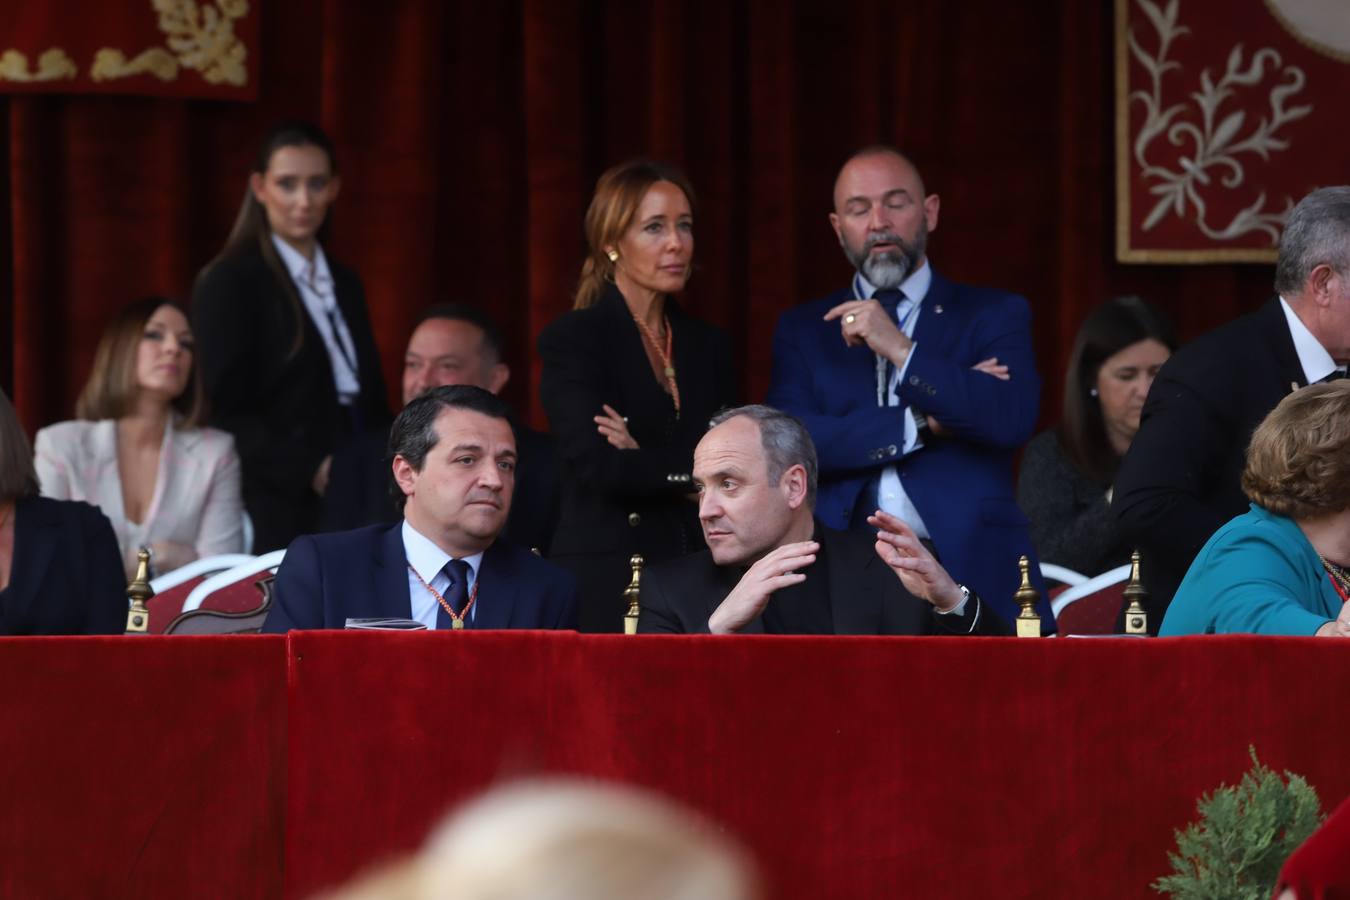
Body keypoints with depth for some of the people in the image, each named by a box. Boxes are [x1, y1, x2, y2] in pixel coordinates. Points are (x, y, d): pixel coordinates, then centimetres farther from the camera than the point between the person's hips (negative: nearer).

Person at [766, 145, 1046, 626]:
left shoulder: (994, 314, 10)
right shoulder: (802, 329, 13)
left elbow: (1014, 420, -8)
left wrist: (901, 349, -13)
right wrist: (924, 424, -7)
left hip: (971, 570, 0)